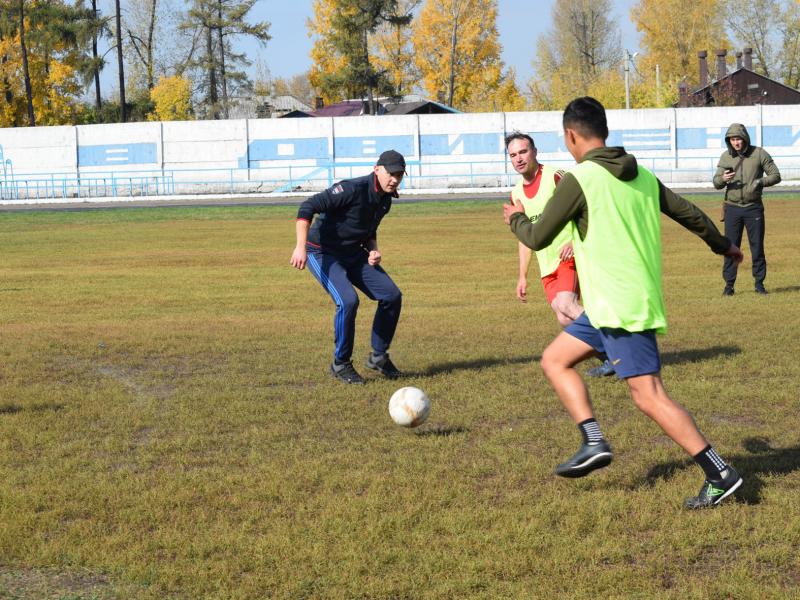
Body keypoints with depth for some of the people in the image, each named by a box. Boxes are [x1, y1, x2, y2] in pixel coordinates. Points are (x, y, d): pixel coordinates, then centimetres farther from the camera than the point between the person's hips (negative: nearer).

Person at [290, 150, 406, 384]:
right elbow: (307, 208, -29)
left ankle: (378, 357, 14)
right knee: (348, 300, -27)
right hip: (322, 254, -8)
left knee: (392, 296, -1)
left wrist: (373, 250, -1)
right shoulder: (353, 189, -25)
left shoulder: (385, 199, 2)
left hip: (354, 254, 8)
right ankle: (340, 365, -8)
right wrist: (301, 247, -35)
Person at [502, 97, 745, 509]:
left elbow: (538, 238, -8)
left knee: (649, 396, -9)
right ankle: (594, 443, 8)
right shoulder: (642, 176, 10)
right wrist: (723, 246, 37)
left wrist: (516, 219, 15)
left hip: (621, 306, -9)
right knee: (555, 360, 16)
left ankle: (719, 475, -9)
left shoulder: (579, 180, -12)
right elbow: (690, 214, 19)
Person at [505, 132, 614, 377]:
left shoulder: (555, 177, -7)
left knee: (565, 304, -26)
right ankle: (611, 357, 7)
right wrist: (522, 276, 17)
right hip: (548, 265, 7)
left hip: (570, 257, -7)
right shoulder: (517, 193, 13)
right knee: (564, 319, -5)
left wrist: (574, 242, -25)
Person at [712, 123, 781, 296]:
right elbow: (716, 183, 2)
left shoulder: (759, 154, -4)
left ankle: (759, 283, 12)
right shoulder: (726, 157, 2)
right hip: (733, 208, 1)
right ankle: (729, 284, 6)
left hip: (754, 208, -1)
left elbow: (776, 176, -1)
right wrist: (723, 179, -22)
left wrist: (761, 182, -20)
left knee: (757, 247, 2)